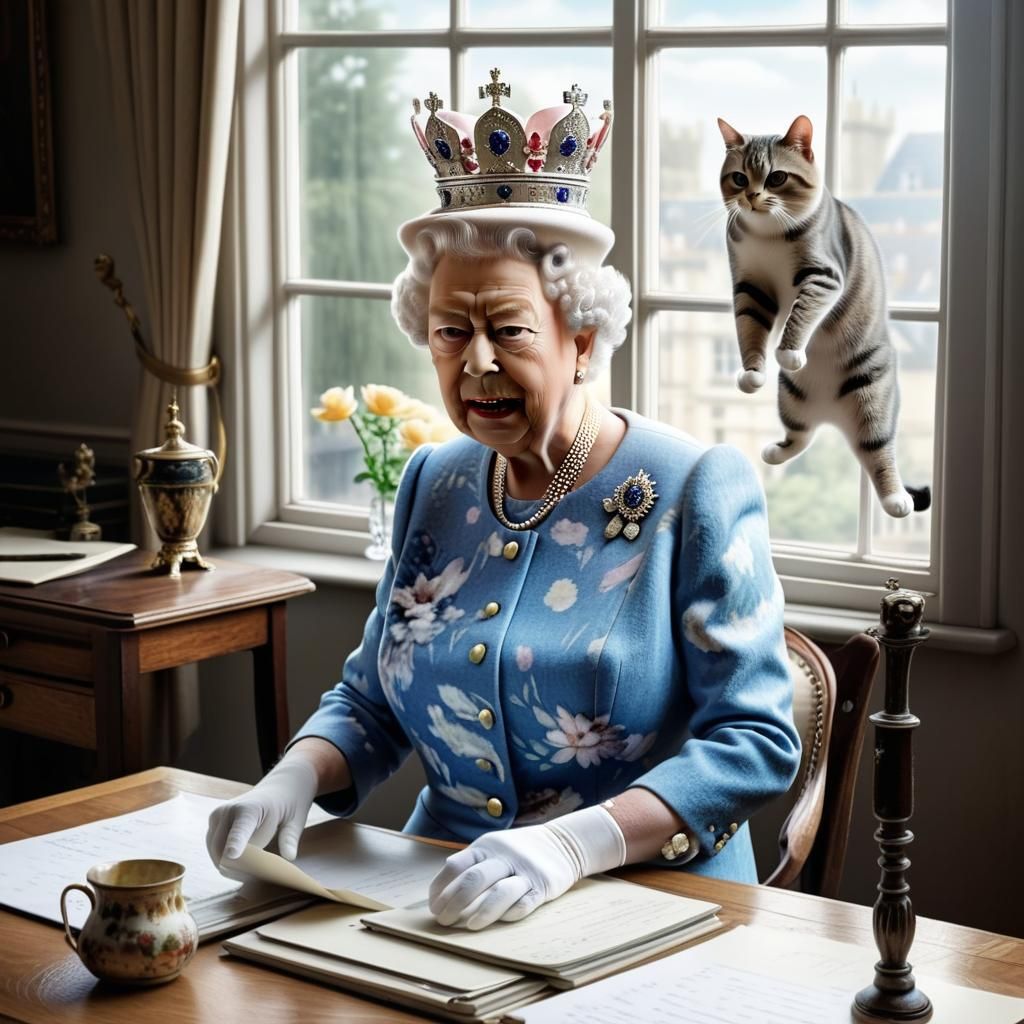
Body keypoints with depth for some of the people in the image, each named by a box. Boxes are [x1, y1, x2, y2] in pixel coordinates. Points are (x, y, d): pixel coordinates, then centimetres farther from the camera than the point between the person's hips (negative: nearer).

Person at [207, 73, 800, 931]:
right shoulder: (435, 484, 12)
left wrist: (574, 844, -26)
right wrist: (296, 779, -5)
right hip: (445, 910, 5)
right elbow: (370, 703, 18)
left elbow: (754, 742, -11)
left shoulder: (696, 490, -5)